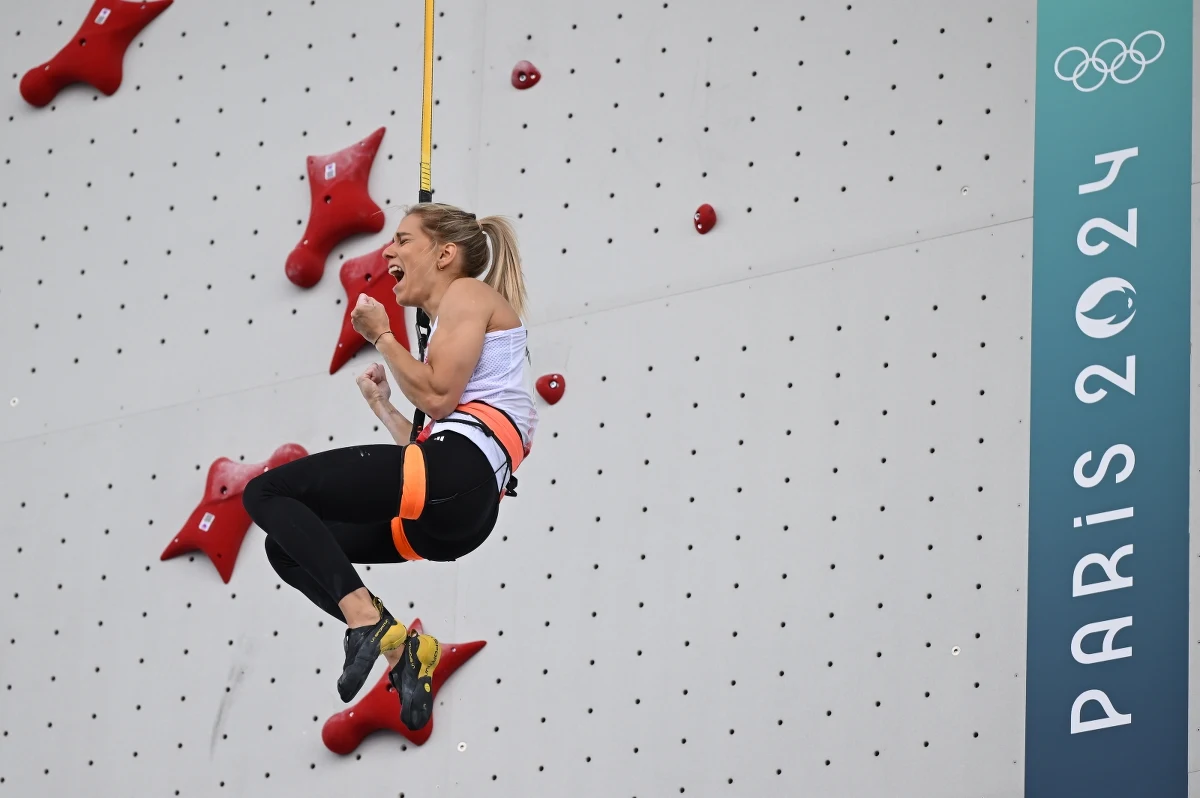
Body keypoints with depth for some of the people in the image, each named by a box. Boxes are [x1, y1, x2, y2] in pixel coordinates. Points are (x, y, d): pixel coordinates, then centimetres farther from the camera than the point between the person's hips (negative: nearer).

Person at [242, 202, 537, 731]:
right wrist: (381, 406, 30)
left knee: (267, 494, -8)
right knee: (288, 545, 13)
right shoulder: (453, 322, 31)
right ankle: (399, 647, -6)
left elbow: (438, 398, -9)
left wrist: (382, 337, 1)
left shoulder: (469, 293, 5)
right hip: (457, 513, 10)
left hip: (458, 470, -10)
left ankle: (367, 620, -23)